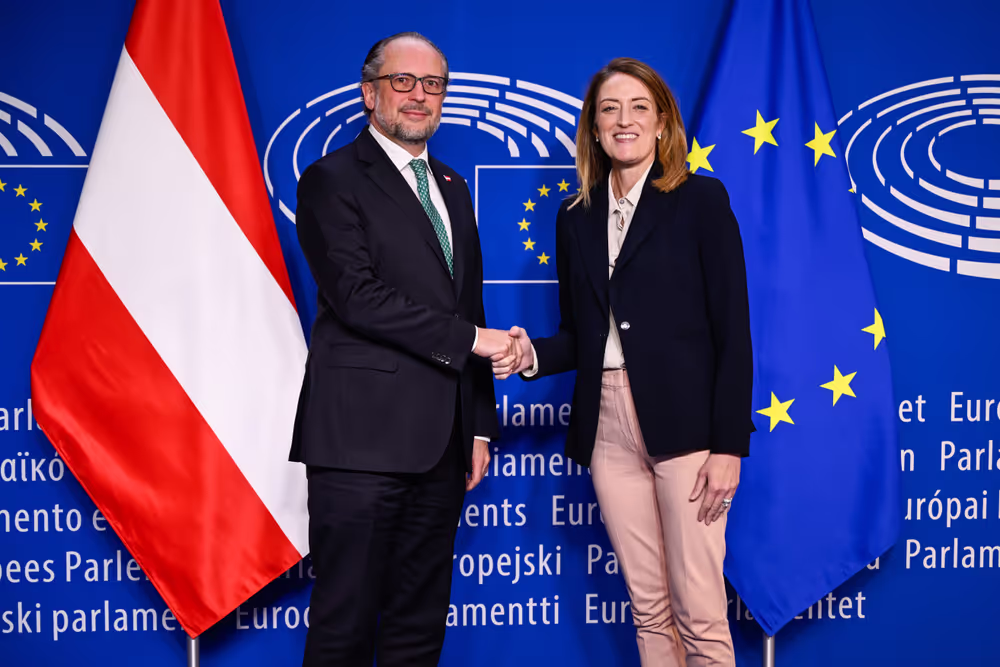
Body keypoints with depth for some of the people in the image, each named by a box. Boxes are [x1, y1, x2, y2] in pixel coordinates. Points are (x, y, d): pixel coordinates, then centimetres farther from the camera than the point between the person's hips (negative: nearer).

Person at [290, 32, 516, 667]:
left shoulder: (453, 189, 20)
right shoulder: (334, 180, -3)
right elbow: (357, 295, -15)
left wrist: (480, 426, 17)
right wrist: (471, 337, -14)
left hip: (441, 445, 7)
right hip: (363, 440, -7)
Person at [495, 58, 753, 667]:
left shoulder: (701, 199, -1)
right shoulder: (576, 219, 13)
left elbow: (733, 328, -6)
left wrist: (729, 446, -11)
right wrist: (533, 356, -5)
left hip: (684, 424, -4)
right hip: (608, 429, 5)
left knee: (699, 613, -3)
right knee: (648, 610, 11)